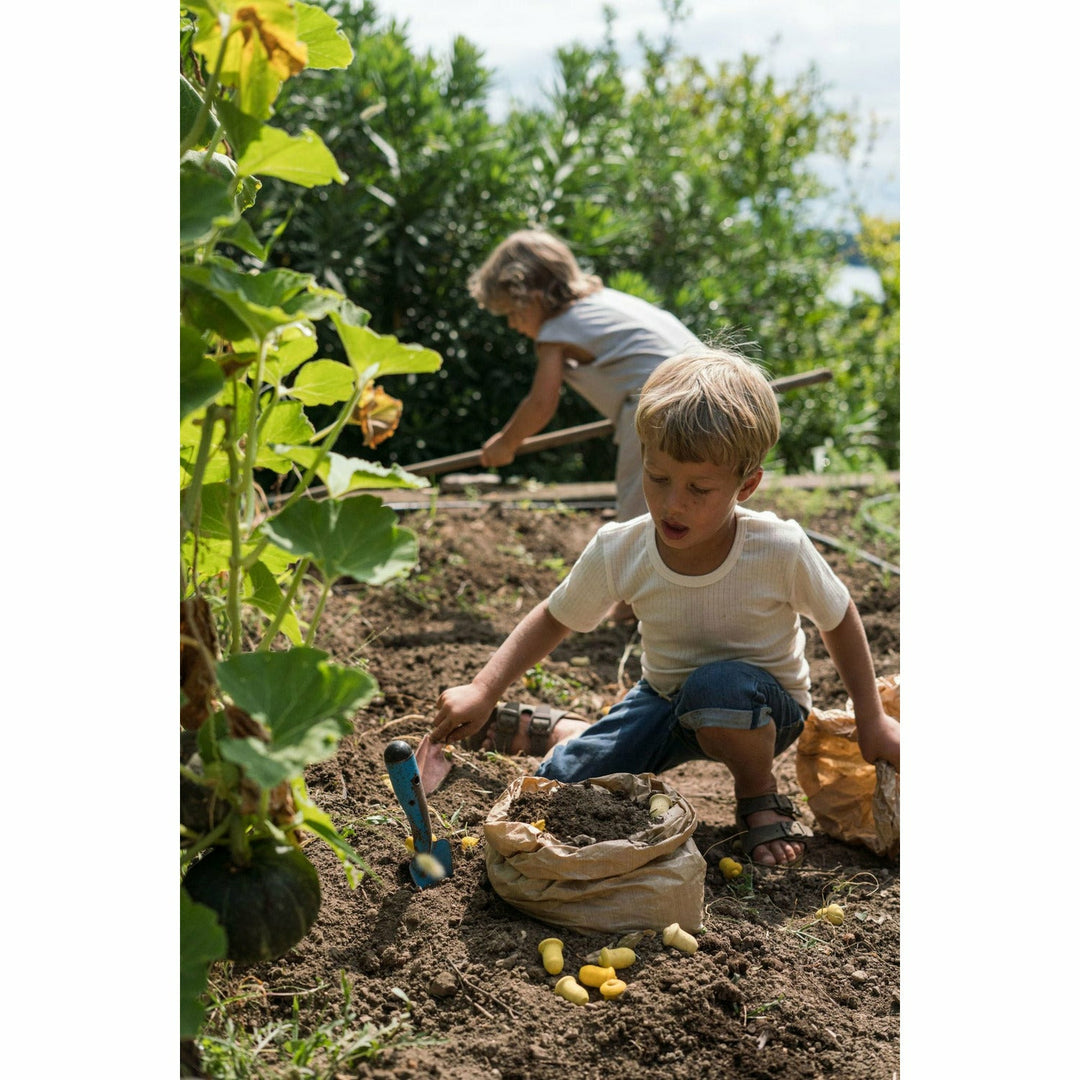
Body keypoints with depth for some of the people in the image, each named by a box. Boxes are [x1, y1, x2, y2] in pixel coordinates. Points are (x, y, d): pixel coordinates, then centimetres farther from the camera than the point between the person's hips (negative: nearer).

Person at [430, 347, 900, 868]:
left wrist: (871, 718, -2)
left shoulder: (780, 549, -26)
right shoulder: (619, 551, -19)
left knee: (719, 687, -39)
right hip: (665, 702, 3)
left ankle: (761, 800, -8)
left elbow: (839, 619, -7)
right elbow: (553, 619, -3)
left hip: (766, 707, -2)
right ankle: (559, 730, 25)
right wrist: (483, 691, -13)